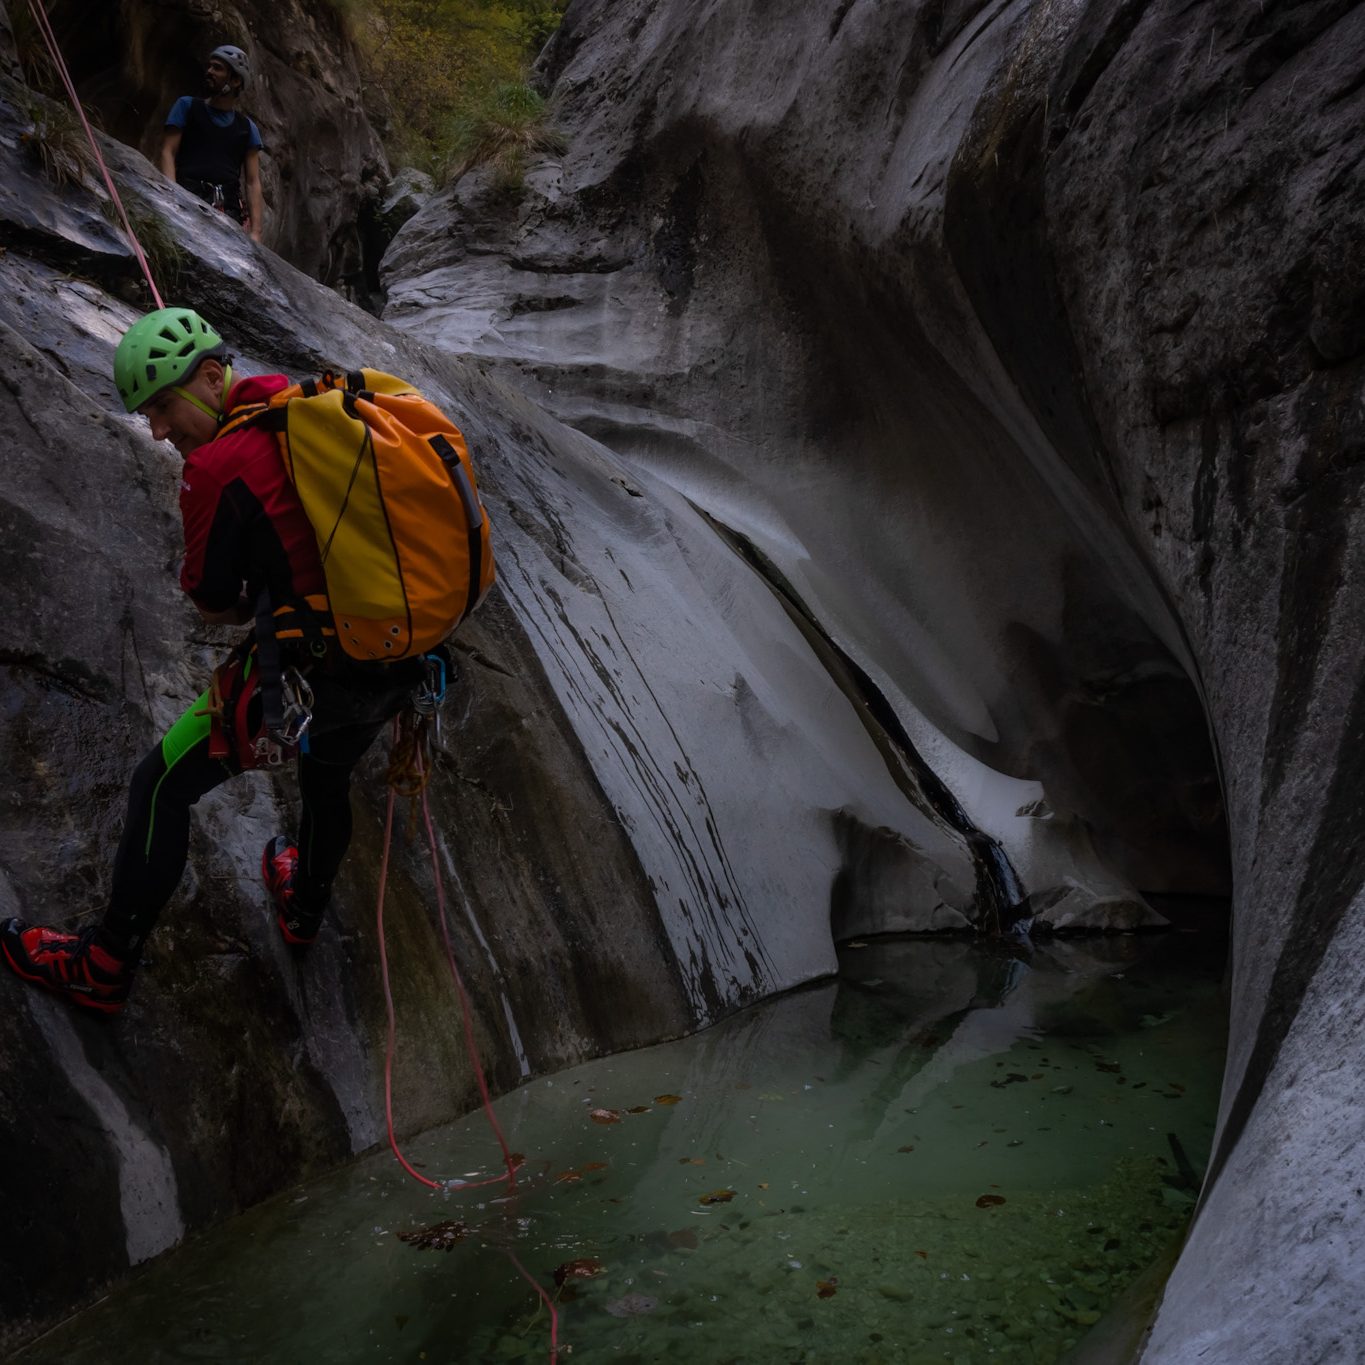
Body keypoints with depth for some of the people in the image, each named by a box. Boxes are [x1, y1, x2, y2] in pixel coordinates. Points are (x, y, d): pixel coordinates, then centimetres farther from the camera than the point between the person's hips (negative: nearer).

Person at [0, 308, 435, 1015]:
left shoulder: (217, 466, -17)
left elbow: (215, 607, -7)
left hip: (312, 671, -7)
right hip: (403, 662, 8)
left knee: (160, 790, 8)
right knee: (327, 774, 35)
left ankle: (105, 965, 21)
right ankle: (303, 908, 57)